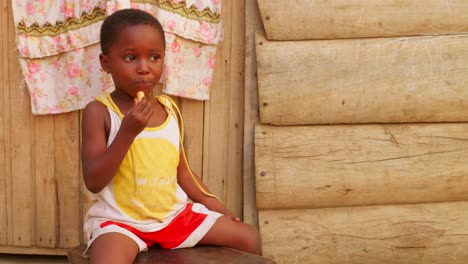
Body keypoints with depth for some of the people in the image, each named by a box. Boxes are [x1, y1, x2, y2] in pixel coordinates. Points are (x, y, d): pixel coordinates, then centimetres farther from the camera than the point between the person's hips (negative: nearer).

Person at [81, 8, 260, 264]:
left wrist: (210, 202, 6)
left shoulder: (169, 109, 6)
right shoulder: (99, 111, -10)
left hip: (173, 213, 6)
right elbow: (94, 182, -17)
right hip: (118, 219, -6)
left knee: (249, 238, 6)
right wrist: (127, 133, -26)